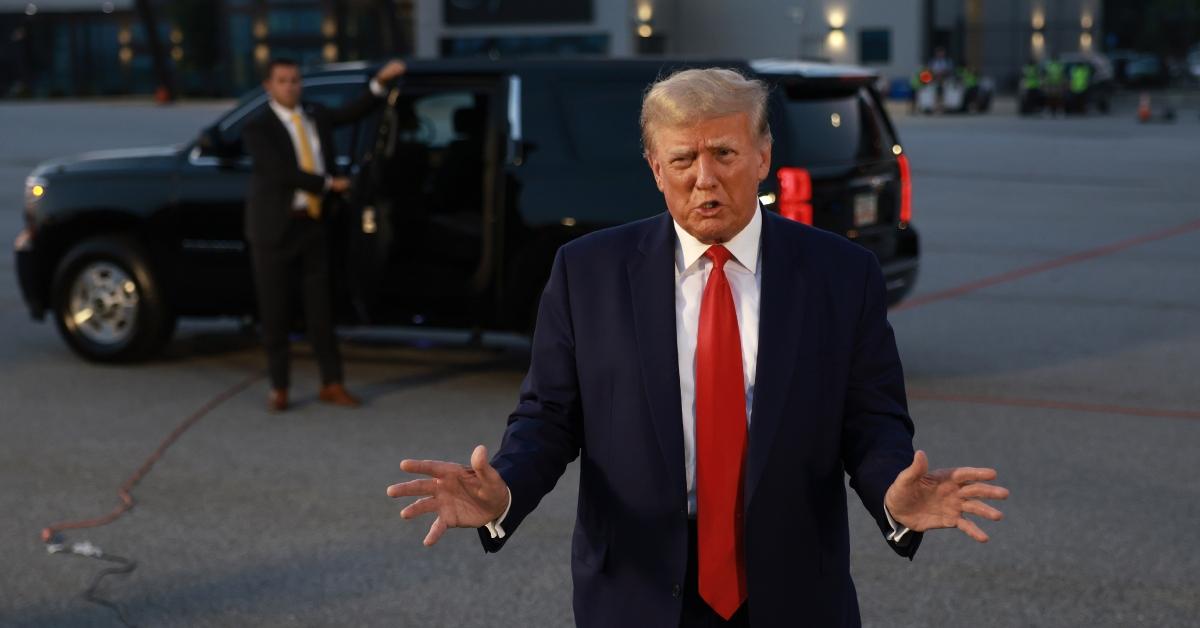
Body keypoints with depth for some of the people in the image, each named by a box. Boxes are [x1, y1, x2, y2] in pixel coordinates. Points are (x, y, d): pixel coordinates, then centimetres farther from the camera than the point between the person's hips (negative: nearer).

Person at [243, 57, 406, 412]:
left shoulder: (315, 116, 12)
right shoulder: (258, 129, -6)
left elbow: (353, 112, 5)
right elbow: (280, 172, -16)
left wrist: (381, 81, -8)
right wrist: (329, 183, -13)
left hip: (313, 224, 4)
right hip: (276, 229, -4)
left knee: (320, 307, 6)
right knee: (274, 312, 3)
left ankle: (331, 384, 10)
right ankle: (278, 388, 12)